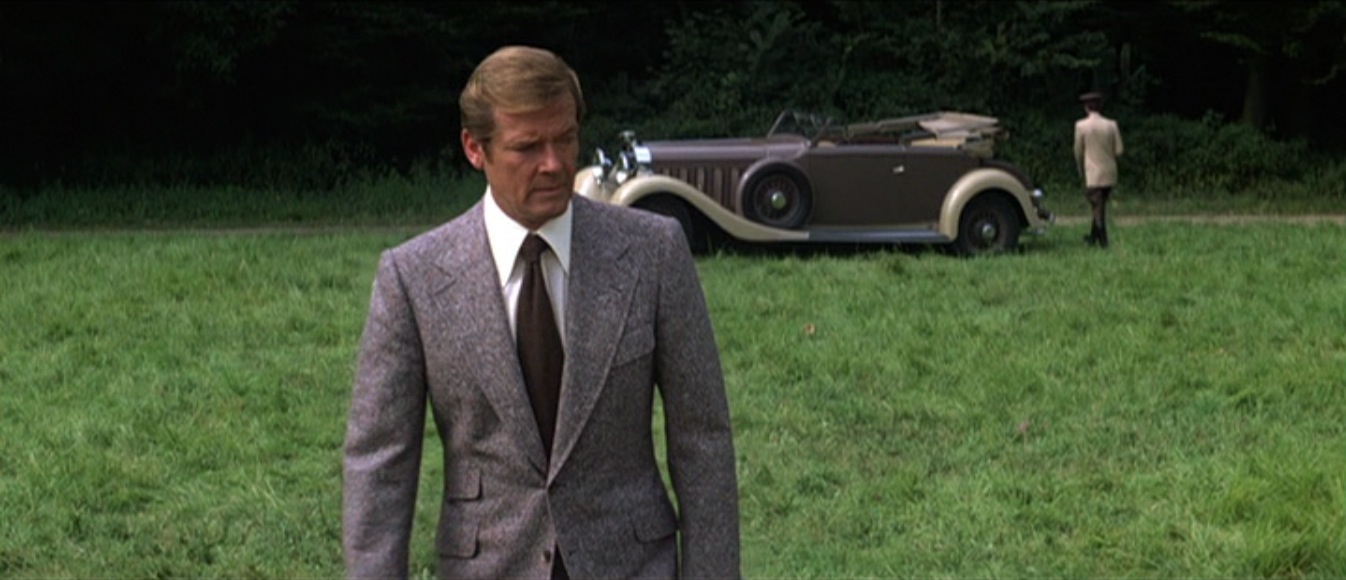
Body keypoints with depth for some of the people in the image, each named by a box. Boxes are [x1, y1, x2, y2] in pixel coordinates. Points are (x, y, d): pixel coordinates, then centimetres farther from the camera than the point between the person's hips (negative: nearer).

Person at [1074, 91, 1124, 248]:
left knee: (1097, 206, 2)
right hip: (1110, 174, 4)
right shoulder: (1111, 125, -3)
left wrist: (1081, 170, 15)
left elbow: (1079, 152, 0)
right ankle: (1093, 237, 28)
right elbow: (1118, 151, -1)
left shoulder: (1081, 126, -8)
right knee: (1100, 206, 17)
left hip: (1093, 173, -4)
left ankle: (1103, 241, -2)